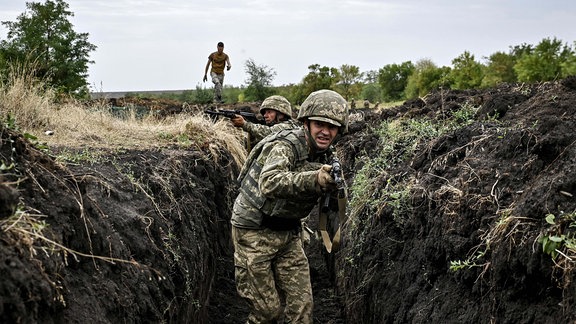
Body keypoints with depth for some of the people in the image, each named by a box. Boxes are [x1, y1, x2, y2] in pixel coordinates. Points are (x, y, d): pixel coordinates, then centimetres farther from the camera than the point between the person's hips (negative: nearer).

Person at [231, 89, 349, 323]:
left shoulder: (326, 154, 0)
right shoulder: (286, 146, -24)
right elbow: (269, 183, -45)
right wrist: (314, 180, -58)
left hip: (288, 234, 7)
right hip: (254, 232, -7)